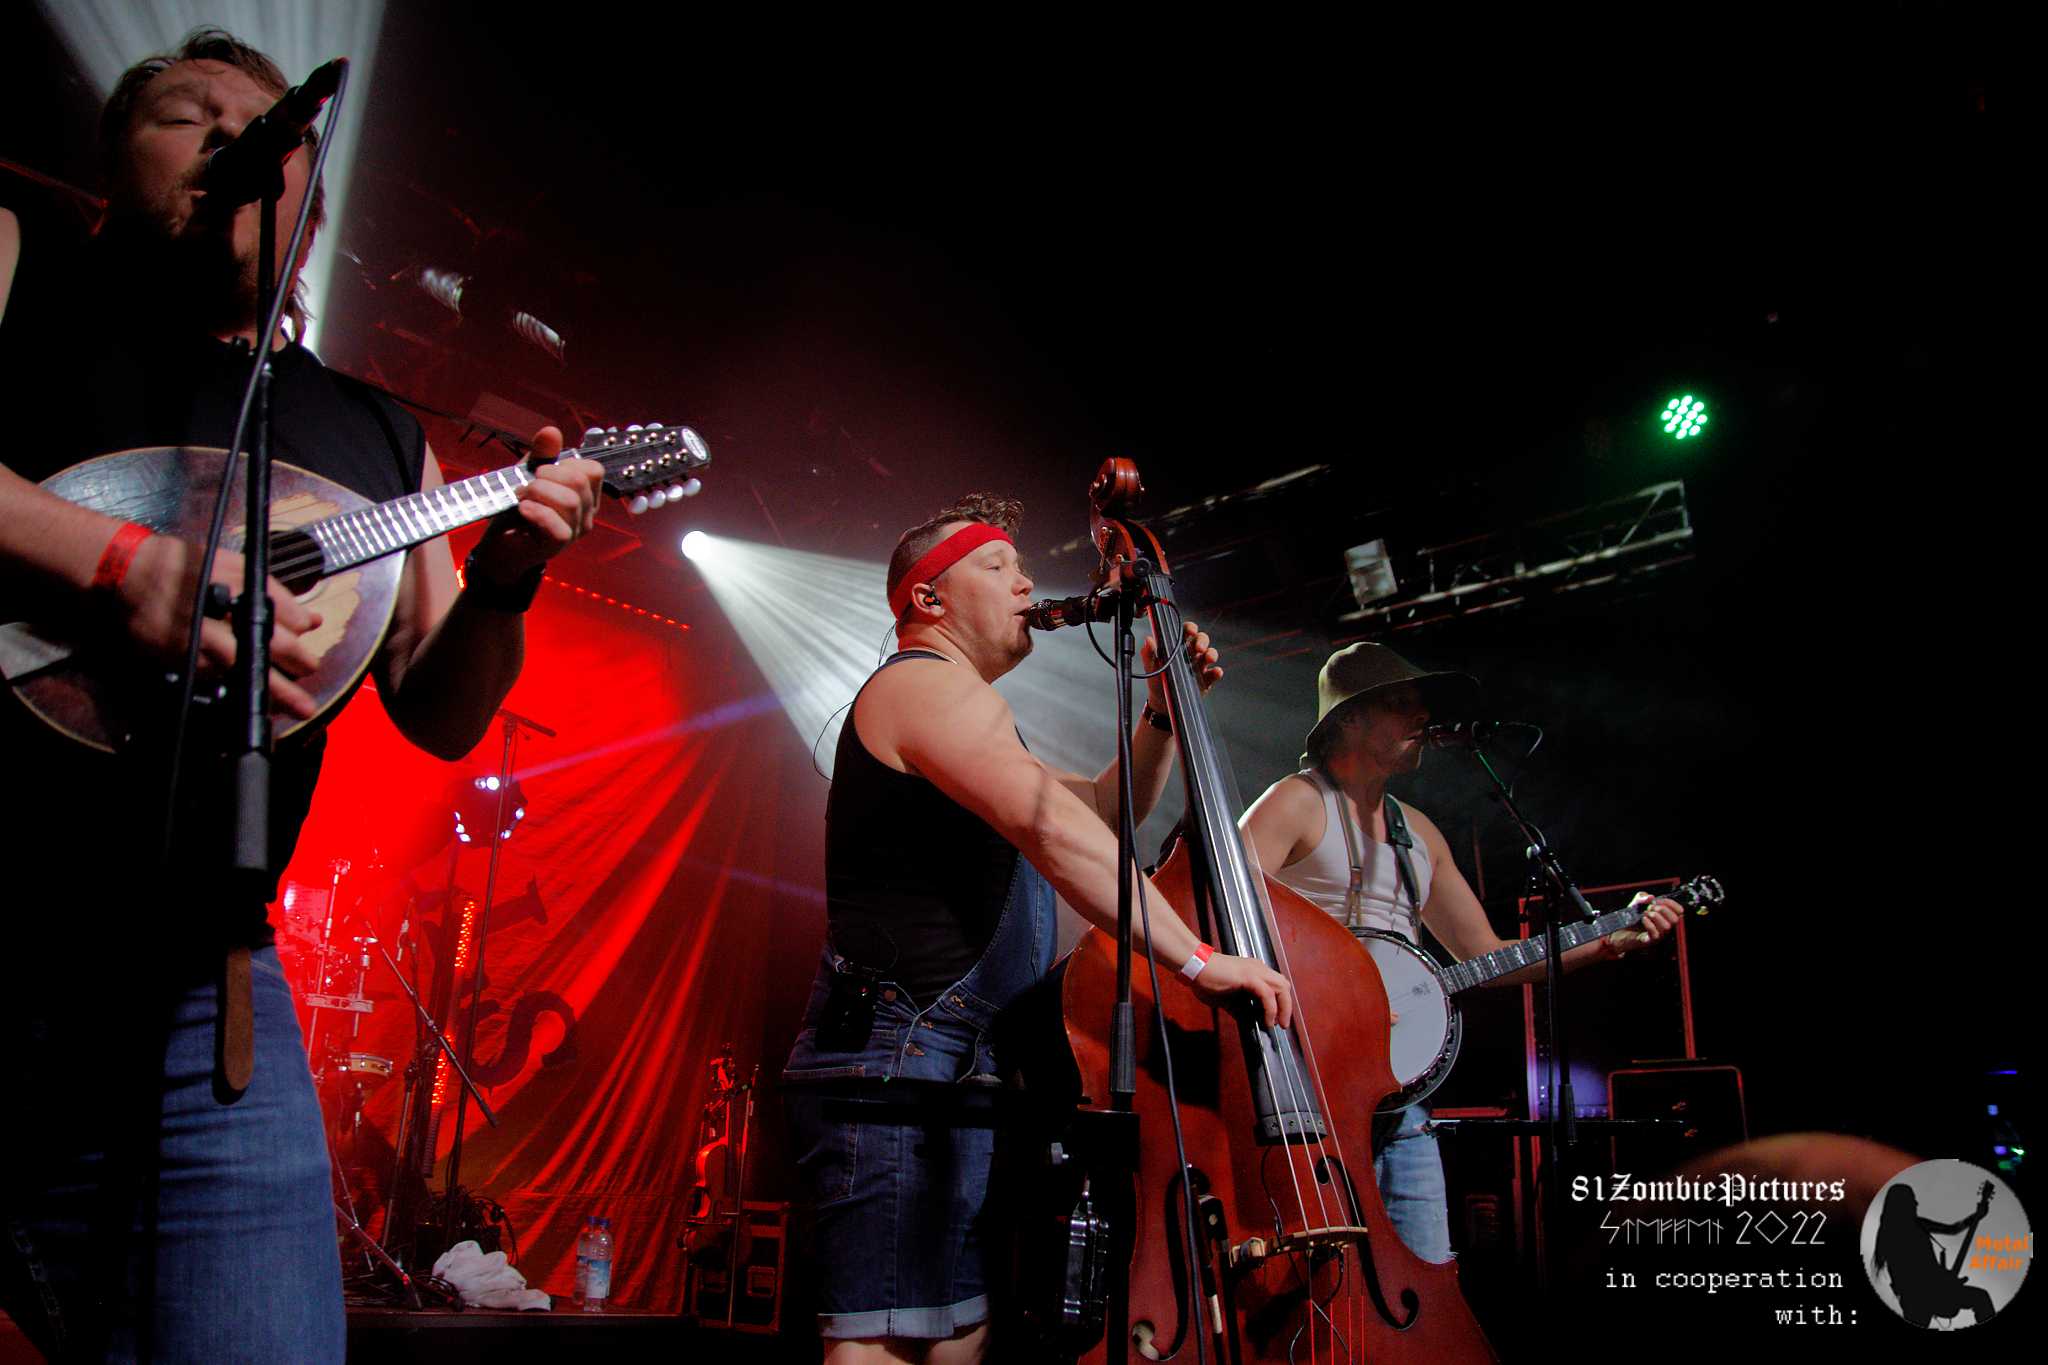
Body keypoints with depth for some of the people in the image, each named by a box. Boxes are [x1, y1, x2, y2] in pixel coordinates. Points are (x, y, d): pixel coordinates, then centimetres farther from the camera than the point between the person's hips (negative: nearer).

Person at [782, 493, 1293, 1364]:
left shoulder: (959, 711, 28)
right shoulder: (931, 683, -7)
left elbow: (1106, 809, 29)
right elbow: (1056, 830, -22)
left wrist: (1163, 710, 14)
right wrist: (1196, 957, -23)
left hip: (955, 1068, 11)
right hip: (898, 1055, -11)